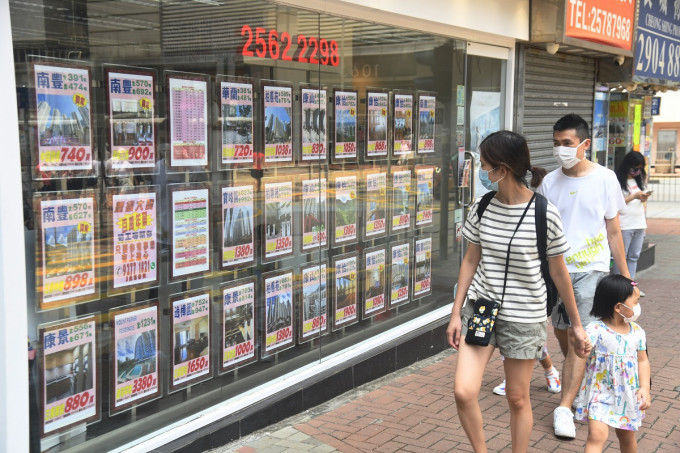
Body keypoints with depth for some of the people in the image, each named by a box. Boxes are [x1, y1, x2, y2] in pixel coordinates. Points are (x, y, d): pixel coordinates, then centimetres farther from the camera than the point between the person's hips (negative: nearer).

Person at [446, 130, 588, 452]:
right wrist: (456, 313, 6)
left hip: (524, 317, -3)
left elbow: (558, 272, -3)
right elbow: (471, 261, 6)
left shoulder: (545, 214, -13)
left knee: (518, 399, 9)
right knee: (463, 392, -7)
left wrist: (576, 324, 4)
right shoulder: (483, 208, -2)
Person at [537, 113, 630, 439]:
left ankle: (564, 408, -6)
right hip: (556, 268, 3)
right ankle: (583, 384, 34)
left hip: (591, 269, -3)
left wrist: (625, 274, 4)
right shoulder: (550, 182, 3)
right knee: (562, 334, 11)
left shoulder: (605, 179, -4)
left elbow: (613, 231, 3)